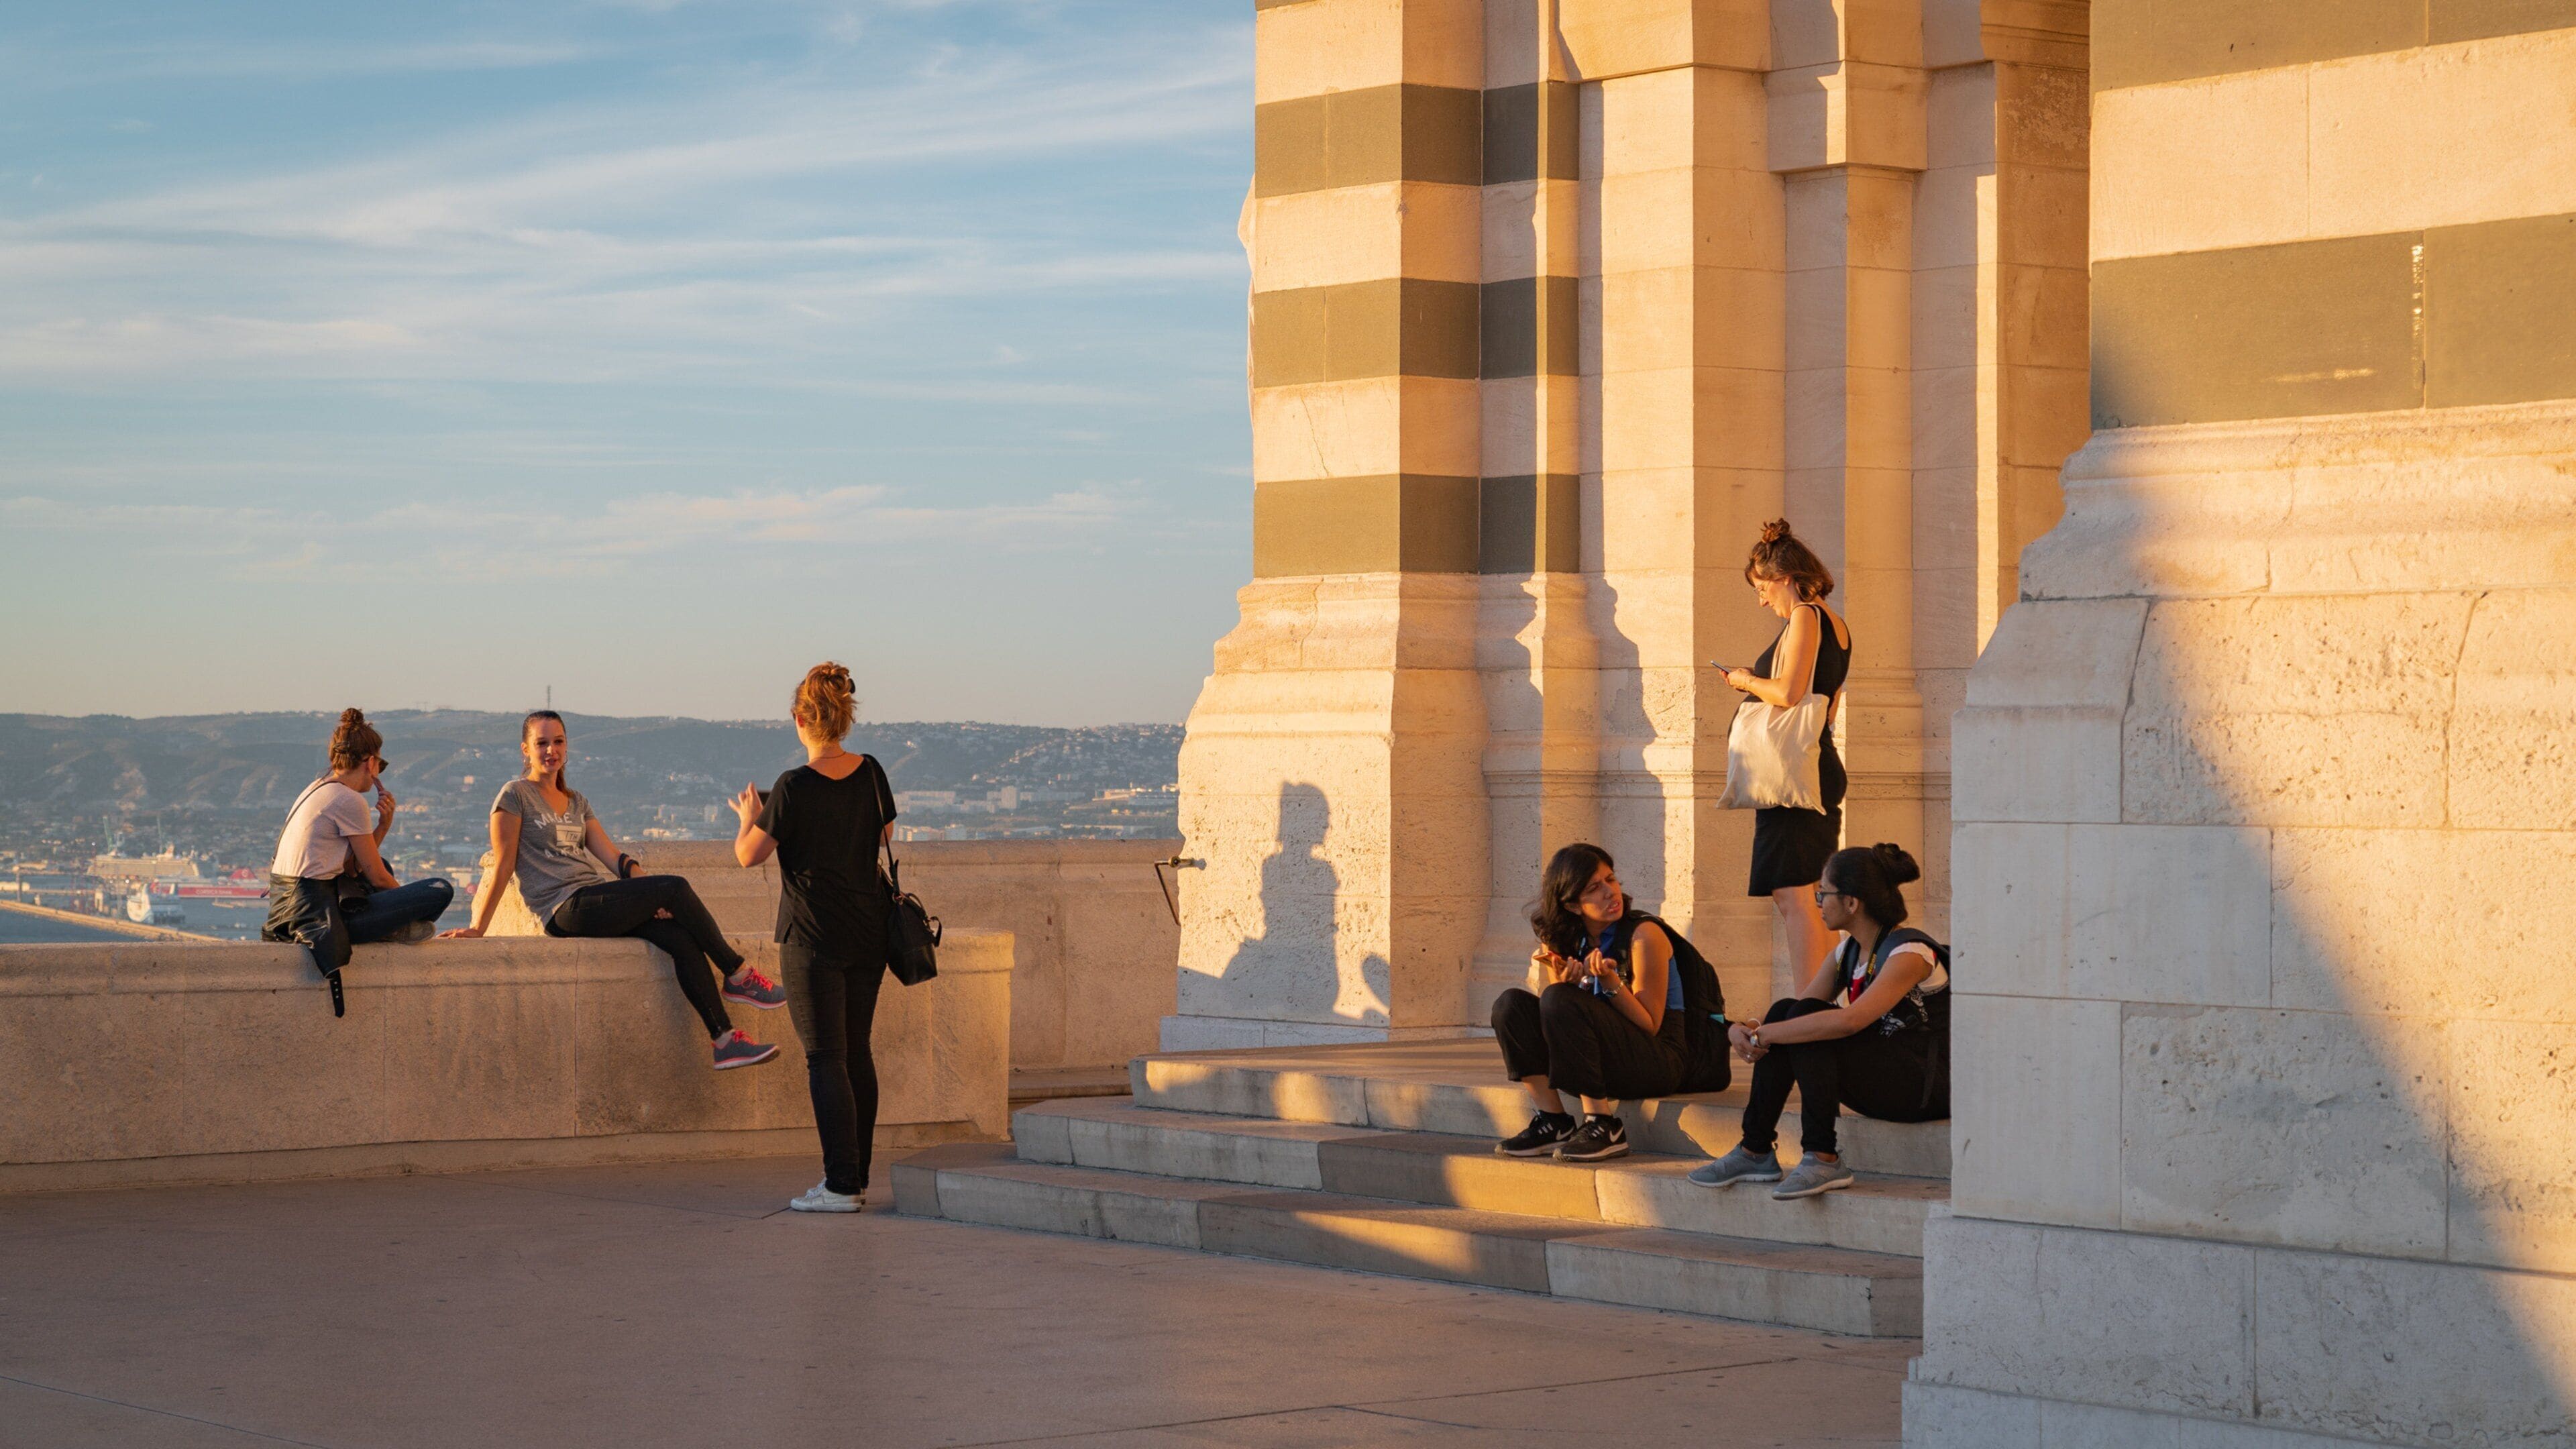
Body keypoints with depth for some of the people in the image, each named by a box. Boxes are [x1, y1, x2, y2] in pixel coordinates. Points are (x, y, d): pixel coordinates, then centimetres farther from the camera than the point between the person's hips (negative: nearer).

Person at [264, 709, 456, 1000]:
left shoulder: (315, 791, 16)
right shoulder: (349, 801, -12)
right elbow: (376, 878, -5)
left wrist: (384, 825, 7)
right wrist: (414, 906, 13)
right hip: (320, 916, -10)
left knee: (382, 865, 37)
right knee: (440, 890, -13)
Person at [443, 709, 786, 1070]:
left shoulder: (576, 802, 22)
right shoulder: (515, 796, 2)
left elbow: (611, 856, 10)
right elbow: (503, 868, -2)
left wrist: (646, 886, -7)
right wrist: (478, 928, -9)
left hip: (600, 903, 7)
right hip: (565, 910, -7)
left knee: (683, 939, -19)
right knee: (676, 887, -21)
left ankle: (725, 1041, -23)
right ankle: (738, 974, -10)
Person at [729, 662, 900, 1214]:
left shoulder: (795, 788, -16)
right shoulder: (871, 774, 1)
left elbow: (749, 855, -7)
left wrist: (749, 817, 13)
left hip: (813, 936, -6)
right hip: (868, 931, 6)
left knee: (826, 1059, -3)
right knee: (857, 1053, 13)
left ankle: (841, 1184, -5)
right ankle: (857, 1176, 17)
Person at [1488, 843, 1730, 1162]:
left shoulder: (1644, 935, -10)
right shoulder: (1566, 943, 6)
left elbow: (1649, 1025, -10)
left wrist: (1610, 981, -25)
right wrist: (1565, 980, -15)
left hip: (1659, 1061, -6)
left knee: (1559, 1001, -27)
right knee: (1510, 1004, -9)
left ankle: (1605, 1128, -24)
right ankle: (1554, 1123, -10)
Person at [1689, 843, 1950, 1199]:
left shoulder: (1910, 953, -19)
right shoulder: (1848, 952, 10)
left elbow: (1848, 1021, -33)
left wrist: (1763, 1034, -28)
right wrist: (1743, 1030, -17)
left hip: (1927, 1085, -8)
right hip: (1880, 1078, 8)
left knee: (1805, 1020, -23)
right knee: (1785, 1013, -7)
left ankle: (1823, 1160, -24)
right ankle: (1755, 1152, -5)